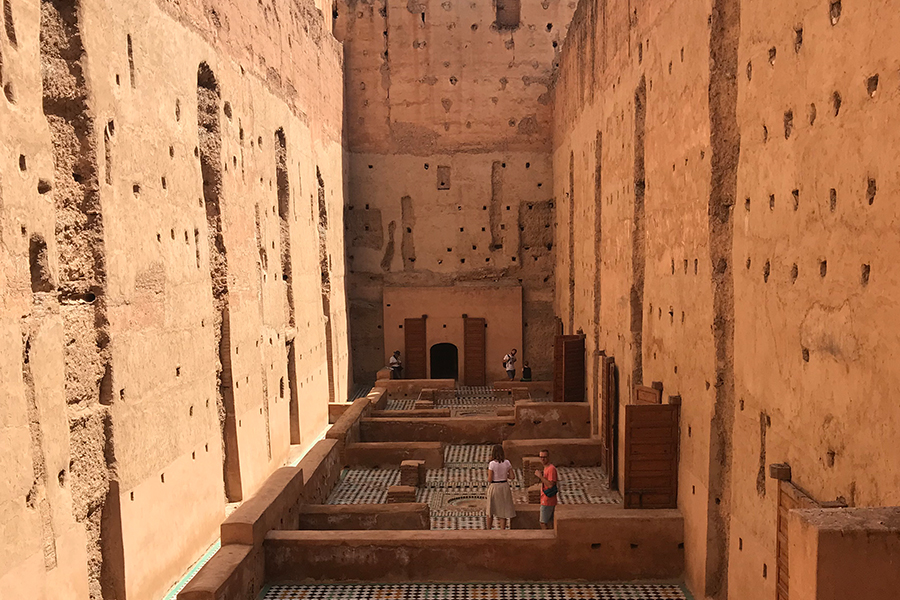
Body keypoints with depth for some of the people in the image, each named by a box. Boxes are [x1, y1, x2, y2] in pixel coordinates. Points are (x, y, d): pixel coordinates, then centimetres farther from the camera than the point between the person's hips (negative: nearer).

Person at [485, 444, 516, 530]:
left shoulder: (492, 464, -17)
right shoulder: (507, 462, -5)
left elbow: (489, 479, -16)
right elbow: (512, 476, -1)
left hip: (494, 487, -3)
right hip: (504, 487, 3)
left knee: (490, 510, 16)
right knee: (503, 510, 10)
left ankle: (488, 530, 26)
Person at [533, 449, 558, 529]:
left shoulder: (551, 469, -18)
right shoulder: (546, 468, 14)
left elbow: (550, 485, -25)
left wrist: (541, 476, -21)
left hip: (547, 501, -10)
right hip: (546, 500, 10)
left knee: (543, 523, -4)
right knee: (549, 522, 13)